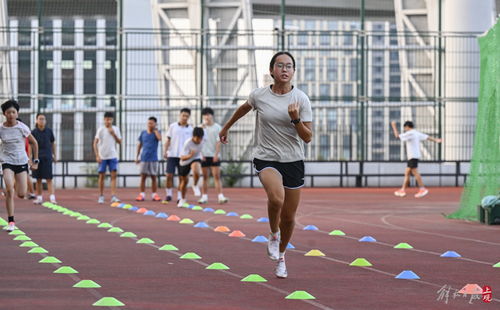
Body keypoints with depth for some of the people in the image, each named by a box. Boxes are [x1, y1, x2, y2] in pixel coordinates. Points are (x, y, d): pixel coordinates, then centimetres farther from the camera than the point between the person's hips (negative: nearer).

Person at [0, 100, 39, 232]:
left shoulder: (22, 128, -6)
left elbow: (34, 143, 5)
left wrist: (35, 161, 5)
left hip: (22, 161, 1)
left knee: (21, 195, -2)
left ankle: (16, 185, 38)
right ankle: (11, 222, -11)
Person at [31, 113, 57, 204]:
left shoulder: (49, 131, 2)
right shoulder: (34, 132, 0)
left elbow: (53, 143, 14)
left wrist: (54, 155, 16)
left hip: (47, 157, -1)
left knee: (49, 179, -7)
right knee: (38, 179, 7)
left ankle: (52, 198, -13)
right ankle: (39, 197, 16)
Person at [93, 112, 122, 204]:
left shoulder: (116, 129, 5)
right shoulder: (101, 129, -4)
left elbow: (120, 142, 7)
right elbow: (95, 143, -5)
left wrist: (113, 134, -9)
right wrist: (97, 156, -13)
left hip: (113, 156, 2)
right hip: (102, 156, -2)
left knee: (113, 175, -7)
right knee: (102, 176, 3)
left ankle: (113, 196, -10)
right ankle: (101, 196, 14)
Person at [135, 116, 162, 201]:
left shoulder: (156, 132, 2)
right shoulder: (143, 133, 7)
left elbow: (159, 138, -22)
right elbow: (139, 145, 13)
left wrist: (155, 129, -11)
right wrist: (137, 156, 11)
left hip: (153, 158, -1)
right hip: (144, 158, 1)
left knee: (153, 177, 3)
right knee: (143, 176, 1)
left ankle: (154, 195, 8)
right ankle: (142, 194, 4)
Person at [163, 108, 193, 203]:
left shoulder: (190, 129, 7)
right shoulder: (172, 126, 5)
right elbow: (168, 140, 6)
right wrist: (165, 151, -4)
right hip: (172, 155, -1)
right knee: (169, 175, -4)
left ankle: (179, 197, 7)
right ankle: (169, 195, 10)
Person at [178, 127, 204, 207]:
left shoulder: (202, 141, -18)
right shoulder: (188, 143, -31)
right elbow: (183, 158, -31)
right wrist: (190, 156, -49)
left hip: (196, 159, 2)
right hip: (185, 162, -2)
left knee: (195, 166, -35)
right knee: (184, 180, 10)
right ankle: (183, 199, 35)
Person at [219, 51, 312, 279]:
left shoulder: (301, 99, -5)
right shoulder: (259, 96, -3)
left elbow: (308, 137, -6)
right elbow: (244, 108, 21)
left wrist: (296, 119, -23)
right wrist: (226, 127, 32)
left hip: (293, 161, 1)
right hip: (266, 158, -1)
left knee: (288, 218, 7)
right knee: (276, 198, -32)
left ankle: (280, 256, 34)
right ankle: (274, 234, -1)